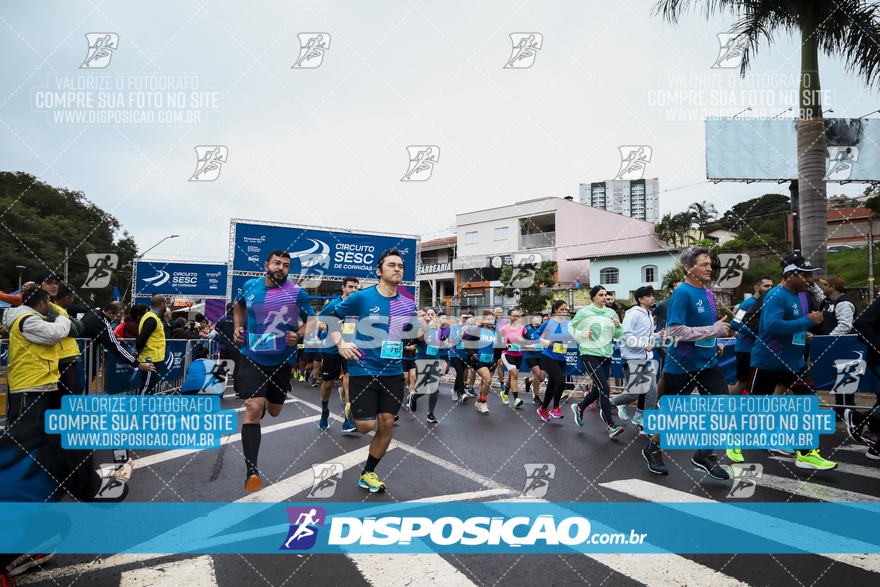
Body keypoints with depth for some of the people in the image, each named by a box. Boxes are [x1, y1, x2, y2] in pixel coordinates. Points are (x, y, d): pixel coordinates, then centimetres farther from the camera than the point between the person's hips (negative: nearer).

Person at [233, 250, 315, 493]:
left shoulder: (297, 292, -7)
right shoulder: (250, 286, 1)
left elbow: (312, 319, 0)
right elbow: (239, 305, 23)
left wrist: (299, 336, -19)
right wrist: (238, 327, 9)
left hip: (282, 361, 1)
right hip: (252, 357, 0)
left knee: (274, 412, 17)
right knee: (253, 408, -16)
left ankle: (267, 401, 57)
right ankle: (251, 471, -10)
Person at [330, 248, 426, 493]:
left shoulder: (408, 304, 4)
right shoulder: (361, 297, -7)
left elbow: (416, 337, 14)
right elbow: (333, 318, 3)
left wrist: (425, 324, -7)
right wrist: (340, 343, -11)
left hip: (392, 373, 4)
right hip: (363, 370, -3)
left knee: (386, 424, 5)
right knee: (366, 426, -4)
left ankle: (368, 474, 27)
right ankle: (351, 411, 33)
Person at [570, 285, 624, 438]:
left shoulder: (611, 313, 7)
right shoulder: (584, 312, -4)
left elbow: (617, 335, 12)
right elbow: (571, 327, 6)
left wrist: (618, 326, -8)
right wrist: (581, 335, -11)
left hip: (606, 356, 5)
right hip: (590, 355, -5)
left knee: (597, 391, 13)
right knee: (605, 389, -14)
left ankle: (579, 408, 39)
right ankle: (611, 427, -8)